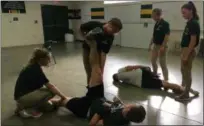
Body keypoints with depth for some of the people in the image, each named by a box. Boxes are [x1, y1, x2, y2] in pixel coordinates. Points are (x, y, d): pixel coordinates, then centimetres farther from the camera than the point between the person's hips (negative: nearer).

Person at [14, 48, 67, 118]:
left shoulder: (33, 67, 7)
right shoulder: (35, 69, -22)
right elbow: (50, 86, -21)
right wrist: (63, 96, -13)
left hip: (25, 94, 10)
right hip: (22, 97, -10)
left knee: (49, 106, 13)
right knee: (51, 91, -20)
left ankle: (23, 105, 13)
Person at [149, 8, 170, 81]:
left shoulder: (165, 24, -16)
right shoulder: (156, 24, 10)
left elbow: (167, 36, -21)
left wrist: (163, 47, -26)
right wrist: (150, 44, 17)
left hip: (161, 46, -9)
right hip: (155, 46, 9)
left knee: (163, 64, -5)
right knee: (153, 61, 17)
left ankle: (166, 80, 4)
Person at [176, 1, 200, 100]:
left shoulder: (193, 23, -17)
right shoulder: (189, 23, 11)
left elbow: (193, 41, -21)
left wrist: (187, 55, -21)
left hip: (189, 51, -9)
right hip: (185, 50, 9)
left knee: (187, 72, -1)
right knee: (183, 70, 19)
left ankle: (186, 94, 11)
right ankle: (183, 88, 35)